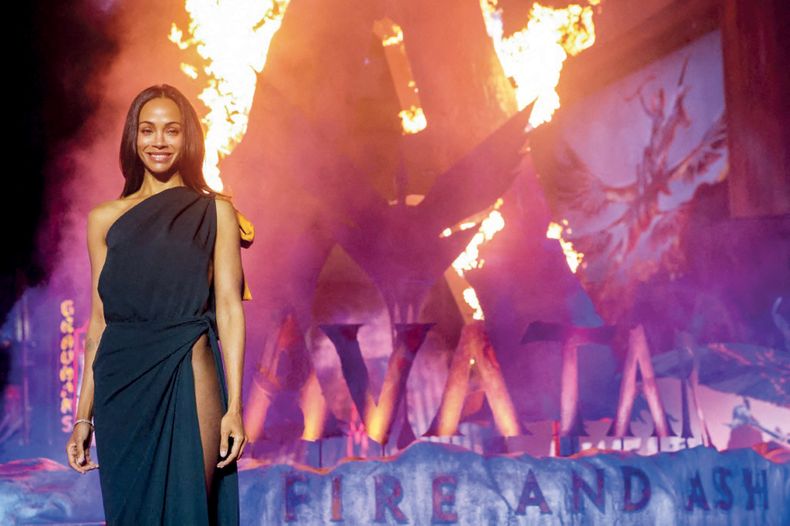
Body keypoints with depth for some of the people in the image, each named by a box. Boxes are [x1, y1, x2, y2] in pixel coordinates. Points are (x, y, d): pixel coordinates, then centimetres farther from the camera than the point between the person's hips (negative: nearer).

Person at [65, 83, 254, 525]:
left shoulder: (215, 212, 5)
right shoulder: (106, 218, 11)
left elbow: (229, 308, -1)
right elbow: (100, 318, 11)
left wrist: (234, 406, -8)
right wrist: (84, 414, 9)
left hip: (188, 377, -3)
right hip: (120, 385, 3)